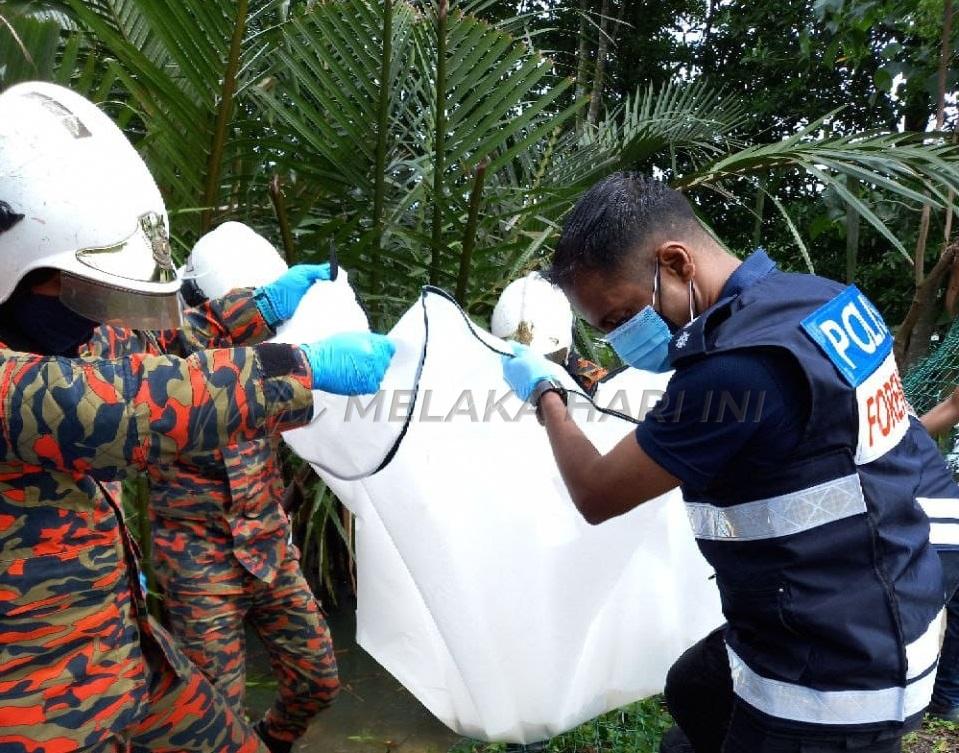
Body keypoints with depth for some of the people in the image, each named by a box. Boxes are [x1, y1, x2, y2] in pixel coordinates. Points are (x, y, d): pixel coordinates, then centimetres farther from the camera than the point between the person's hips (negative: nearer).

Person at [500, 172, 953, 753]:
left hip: (835, 685, -9)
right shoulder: (822, 297, -3)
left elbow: (597, 495, -18)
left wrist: (545, 394, -1)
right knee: (693, 694, 28)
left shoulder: (734, 368, -32)